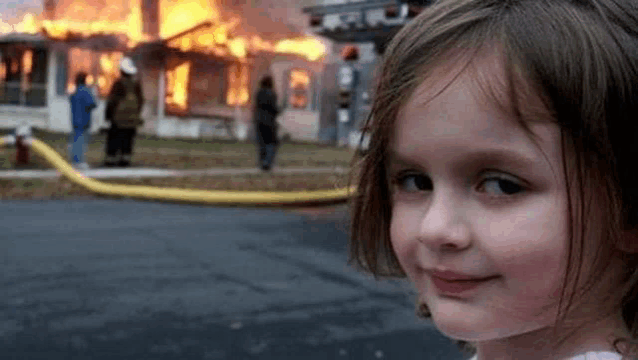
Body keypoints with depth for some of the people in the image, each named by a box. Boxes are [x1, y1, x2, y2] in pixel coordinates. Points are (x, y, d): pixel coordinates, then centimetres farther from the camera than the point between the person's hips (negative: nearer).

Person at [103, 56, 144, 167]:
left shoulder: (118, 83, -10)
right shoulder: (137, 85, 5)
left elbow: (112, 100, -8)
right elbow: (140, 101, 10)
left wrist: (108, 114, 1)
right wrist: (137, 114, 19)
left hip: (119, 116, -4)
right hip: (133, 118, 4)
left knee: (114, 137, 2)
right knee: (128, 138, 7)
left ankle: (111, 159, 0)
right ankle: (126, 158, 4)